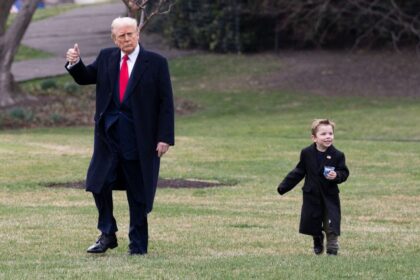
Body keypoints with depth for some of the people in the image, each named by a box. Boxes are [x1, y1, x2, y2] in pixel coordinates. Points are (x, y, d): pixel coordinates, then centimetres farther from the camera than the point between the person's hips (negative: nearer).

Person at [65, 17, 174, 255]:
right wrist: (75, 63, -7)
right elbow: (85, 77, 16)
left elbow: (166, 102, -5)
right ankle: (107, 235, 13)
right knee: (99, 184, -3)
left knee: (138, 193, 4)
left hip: (139, 137, -3)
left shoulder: (156, 63, -4)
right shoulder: (106, 58, 7)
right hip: (109, 135, 3)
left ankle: (138, 245, 14)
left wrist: (165, 137, -11)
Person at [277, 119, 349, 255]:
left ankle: (332, 249, 8)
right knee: (312, 223, 7)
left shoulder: (337, 155, -9)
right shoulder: (307, 153, -3)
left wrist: (337, 176, -26)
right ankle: (318, 243, 34)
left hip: (330, 196, -2)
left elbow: (344, 173, -3)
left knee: (331, 226, -6)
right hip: (312, 195, 2)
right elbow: (298, 172, 7)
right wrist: (284, 187, 8)